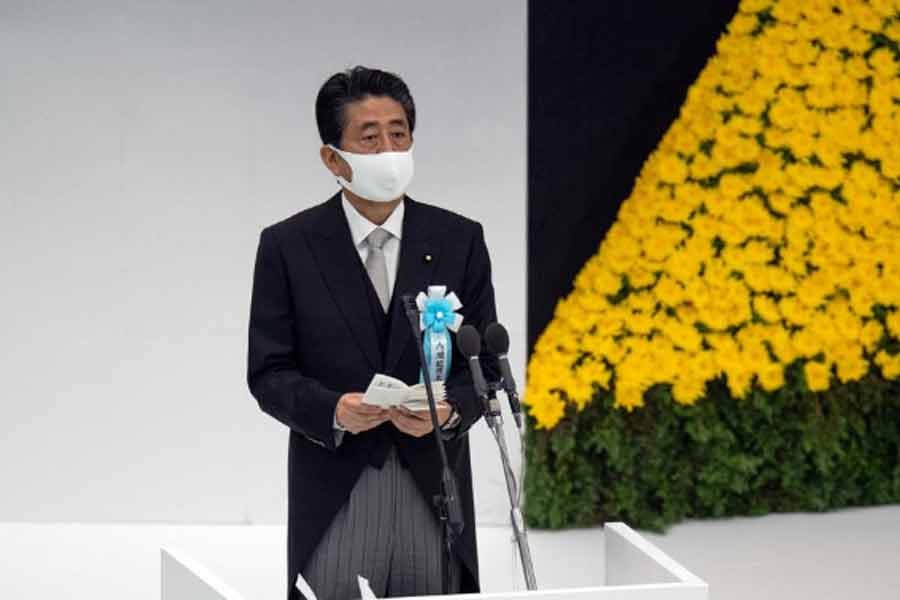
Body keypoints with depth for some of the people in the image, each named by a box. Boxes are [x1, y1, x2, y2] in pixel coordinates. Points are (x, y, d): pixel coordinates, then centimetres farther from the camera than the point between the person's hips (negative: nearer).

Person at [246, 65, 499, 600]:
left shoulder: (460, 240, 6)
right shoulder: (288, 246, 2)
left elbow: (484, 361, 6)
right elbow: (269, 373, 0)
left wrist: (449, 411, -15)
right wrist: (333, 411, -18)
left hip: (433, 491, 1)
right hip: (334, 497, -1)